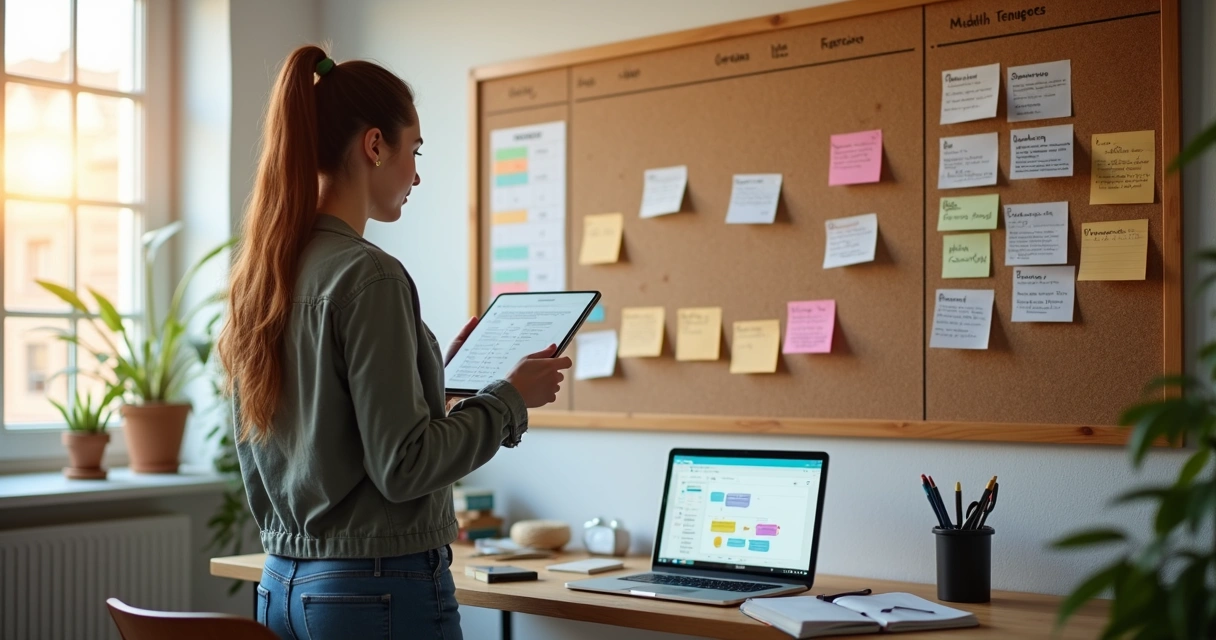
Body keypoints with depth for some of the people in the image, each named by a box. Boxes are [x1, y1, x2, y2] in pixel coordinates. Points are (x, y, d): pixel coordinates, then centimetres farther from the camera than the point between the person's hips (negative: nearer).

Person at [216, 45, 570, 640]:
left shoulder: (254, 277, 7)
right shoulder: (368, 276, -18)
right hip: (380, 589, -8)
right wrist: (510, 397, -7)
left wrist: (433, 375, 17)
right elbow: (403, 466, -19)